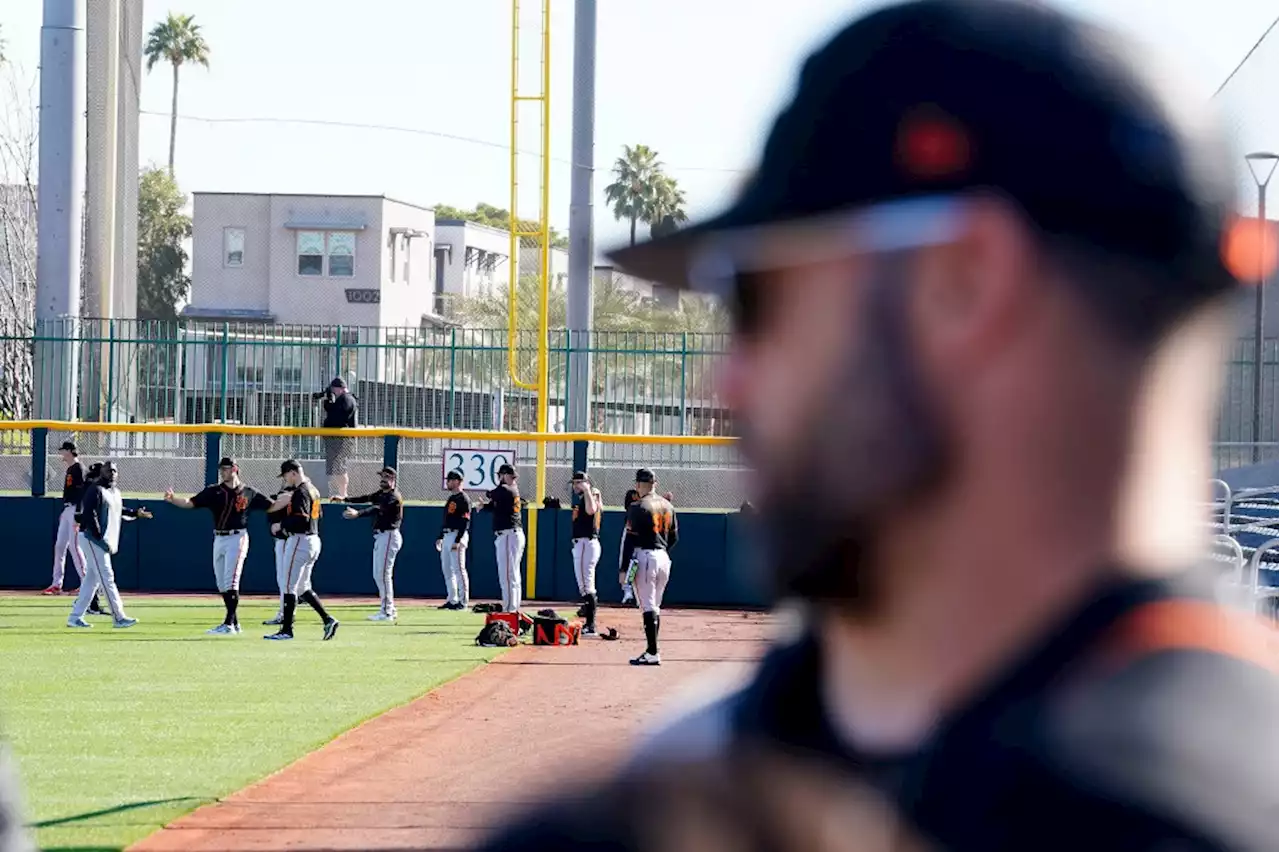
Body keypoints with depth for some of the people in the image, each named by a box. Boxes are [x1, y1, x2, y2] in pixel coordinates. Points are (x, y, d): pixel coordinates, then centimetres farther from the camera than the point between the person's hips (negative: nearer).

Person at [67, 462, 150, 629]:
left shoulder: (115, 493, 16)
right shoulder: (95, 490, -12)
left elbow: (119, 512, 26)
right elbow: (89, 514, -19)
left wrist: (135, 513, 11)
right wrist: (100, 537, -24)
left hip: (105, 542, 9)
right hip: (92, 539, -9)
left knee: (92, 580, 11)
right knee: (106, 577, -10)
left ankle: (75, 617, 15)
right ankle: (119, 617, -11)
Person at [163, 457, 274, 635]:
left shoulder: (249, 493, 1)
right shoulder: (214, 491, 6)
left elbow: (272, 507, 4)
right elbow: (190, 503, -1)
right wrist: (172, 499, -18)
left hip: (237, 538, -5)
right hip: (219, 540, 5)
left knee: (230, 582, -12)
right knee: (221, 584, 8)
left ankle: (228, 624, -15)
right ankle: (234, 623, 18)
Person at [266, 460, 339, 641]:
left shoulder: (300, 492, -15)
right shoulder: (313, 490, 14)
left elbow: (301, 519, -25)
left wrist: (281, 526, -13)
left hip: (300, 541, -10)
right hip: (314, 540, 10)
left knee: (289, 586, -4)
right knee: (303, 587, 16)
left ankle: (286, 630, -3)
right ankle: (327, 619, 6)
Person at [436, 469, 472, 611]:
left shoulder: (463, 499, -11)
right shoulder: (451, 498, 19)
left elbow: (465, 521, -17)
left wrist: (457, 540, -22)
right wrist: (440, 537, 21)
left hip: (457, 535, -10)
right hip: (447, 536, 10)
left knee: (459, 568, -10)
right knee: (447, 569, 10)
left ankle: (463, 601, -8)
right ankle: (452, 600, 16)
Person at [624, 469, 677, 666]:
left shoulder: (638, 507, -10)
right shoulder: (667, 506, 11)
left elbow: (630, 538, -12)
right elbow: (674, 537, 15)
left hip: (644, 556, -7)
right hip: (664, 558, 7)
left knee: (648, 606, -8)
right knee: (655, 607, 16)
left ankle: (653, 654, -12)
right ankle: (651, 650, 20)